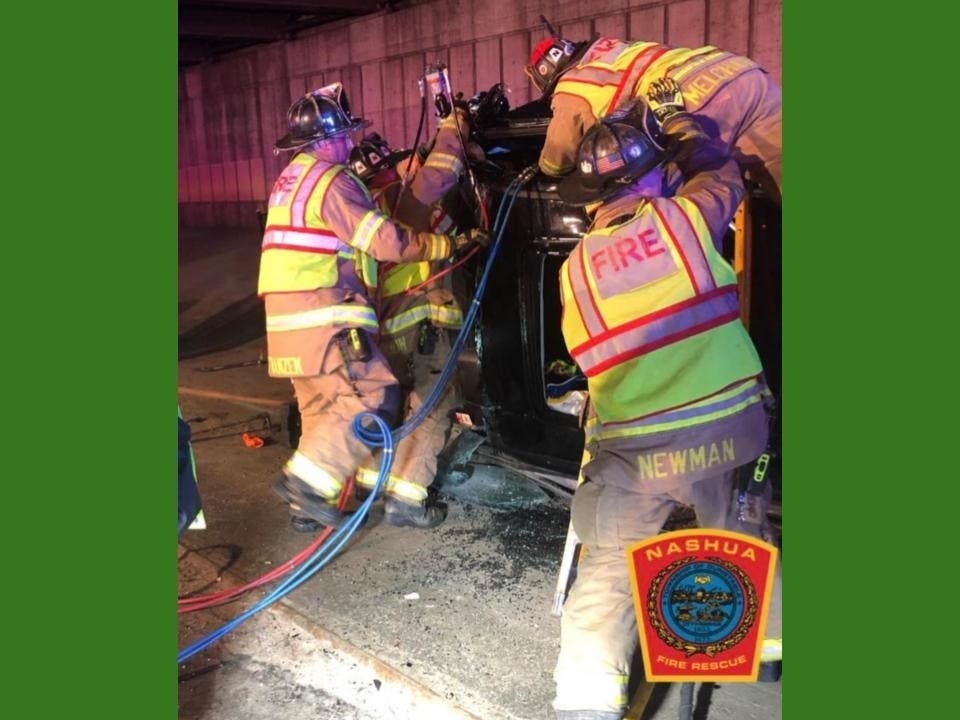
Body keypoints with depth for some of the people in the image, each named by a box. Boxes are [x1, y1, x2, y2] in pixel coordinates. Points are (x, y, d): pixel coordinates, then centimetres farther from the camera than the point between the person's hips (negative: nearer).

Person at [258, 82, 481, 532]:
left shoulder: (291, 179, 21)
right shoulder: (331, 179, -10)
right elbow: (387, 241, -14)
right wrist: (449, 244, -6)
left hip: (288, 317, 10)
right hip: (323, 315, -10)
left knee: (320, 408, 14)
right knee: (373, 398, -9)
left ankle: (308, 503, 17)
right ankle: (307, 480, -12)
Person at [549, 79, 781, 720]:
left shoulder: (574, 267, 3)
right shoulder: (683, 217, -3)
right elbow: (722, 172, 18)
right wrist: (676, 117, 32)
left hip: (630, 451, 0)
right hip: (725, 432, 0)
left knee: (609, 569, 8)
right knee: (747, 549, 22)